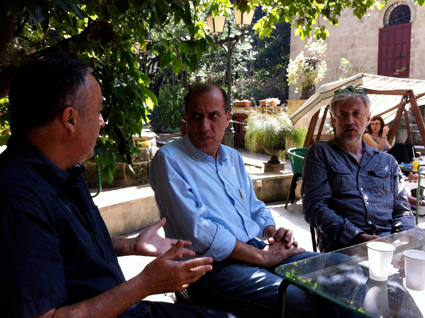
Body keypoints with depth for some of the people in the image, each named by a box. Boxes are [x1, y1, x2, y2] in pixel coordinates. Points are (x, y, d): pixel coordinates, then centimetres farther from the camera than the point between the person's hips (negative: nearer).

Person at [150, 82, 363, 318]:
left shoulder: (233, 158, 17)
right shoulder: (169, 159, -7)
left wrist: (272, 232, 0)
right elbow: (198, 232, -17)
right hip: (213, 266, -7)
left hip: (259, 250, 8)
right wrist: (262, 256, -13)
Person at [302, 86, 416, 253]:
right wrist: (357, 237, -17)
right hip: (342, 246, -5)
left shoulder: (388, 161, 22)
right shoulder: (320, 153, 7)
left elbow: (402, 211, 20)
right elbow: (314, 207, -4)